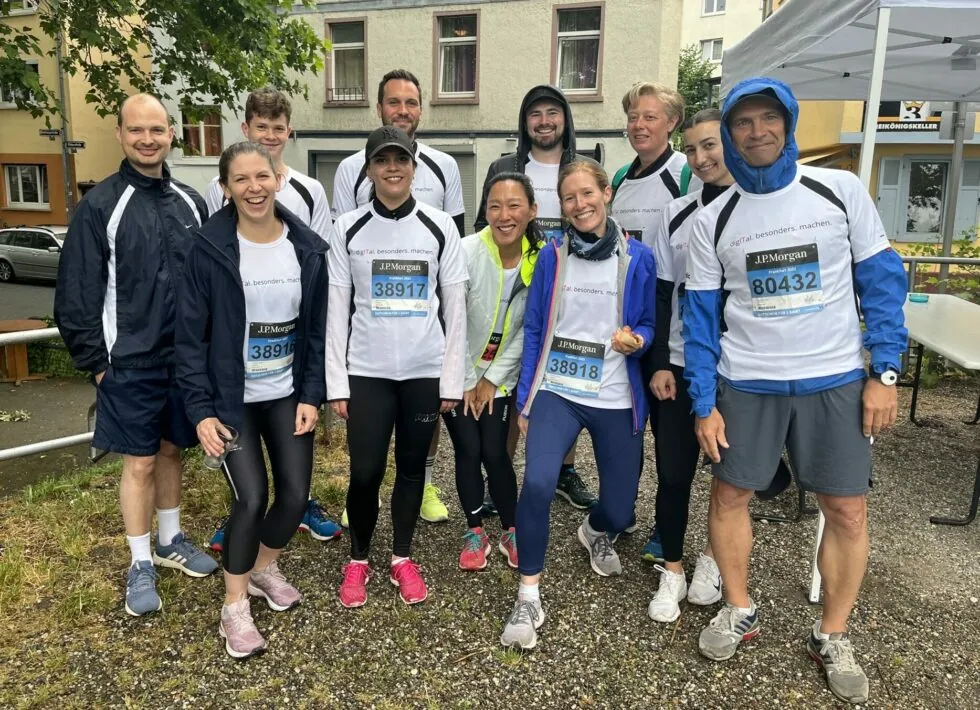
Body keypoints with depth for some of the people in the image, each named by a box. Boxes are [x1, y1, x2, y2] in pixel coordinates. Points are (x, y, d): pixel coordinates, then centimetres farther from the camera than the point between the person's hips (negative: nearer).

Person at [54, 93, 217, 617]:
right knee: (139, 462, 4)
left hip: (185, 357, 4)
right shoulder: (100, 205, -7)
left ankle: (171, 541, 34)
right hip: (130, 363, -4)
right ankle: (140, 565, 20)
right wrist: (95, 362, -8)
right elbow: (76, 295, -6)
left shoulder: (190, 203, 6)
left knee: (171, 450, 16)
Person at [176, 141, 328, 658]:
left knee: (295, 493, 3)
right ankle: (234, 610, 14)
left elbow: (317, 327, 3)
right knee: (251, 497, -9)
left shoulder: (307, 246, -2)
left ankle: (265, 568, 35)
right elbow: (190, 335, -9)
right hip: (231, 398, -3)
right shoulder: (210, 247, -11)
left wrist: (312, 395, -4)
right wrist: (200, 409, -13)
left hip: (288, 394, 4)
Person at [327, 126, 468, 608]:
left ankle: (402, 559, 29)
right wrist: (336, 382, -3)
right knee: (364, 473, 1)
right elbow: (336, 310, 1)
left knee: (412, 467, 11)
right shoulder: (348, 229, 1)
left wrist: (453, 379, -1)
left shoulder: (440, 227, 1)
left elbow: (455, 309, 2)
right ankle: (357, 560, 25)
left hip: (425, 370, 1)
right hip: (367, 371, 0)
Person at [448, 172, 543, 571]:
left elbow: (528, 328, -7)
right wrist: (464, 381, -10)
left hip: (501, 377, 1)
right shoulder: (467, 252, -20)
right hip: (459, 372, -1)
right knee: (468, 451, 0)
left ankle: (511, 531, 20)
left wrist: (493, 378, -6)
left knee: (494, 453, -1)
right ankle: (475, 532, 20)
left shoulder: (540, 258, -13)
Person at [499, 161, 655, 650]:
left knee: (619, 508, 8)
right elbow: (534, 331, 5)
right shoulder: (551, 256, 2)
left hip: (615, 400, 1)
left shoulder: (638, 258, -2)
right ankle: (528, 599, -5)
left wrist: (636, 340, -18)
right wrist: (525, 402, 4)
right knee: (537, 482, -23)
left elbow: (650, 324, 7)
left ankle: (596, 531, 48)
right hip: (556, 391, 0)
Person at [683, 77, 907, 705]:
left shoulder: (840, 190, -1)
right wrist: (704, 404, -3)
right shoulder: (713, 220, 1)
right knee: (729, 495, 7)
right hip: (745, 384, 1)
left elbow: (882, 281, 1)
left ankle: (833, 637, 25)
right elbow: (700, 317, 1)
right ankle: (740, 610, 31)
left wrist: (885, 372, -6)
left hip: (836, 380, 0)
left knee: (847, 512, 4)